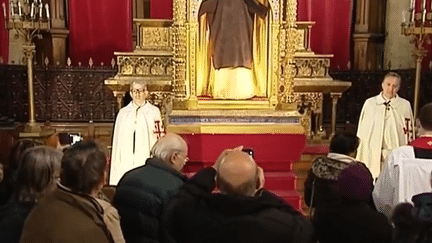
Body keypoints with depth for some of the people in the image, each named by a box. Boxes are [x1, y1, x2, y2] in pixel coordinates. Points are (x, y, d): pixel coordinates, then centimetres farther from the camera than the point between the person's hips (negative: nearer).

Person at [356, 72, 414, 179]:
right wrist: (359, 158, 7)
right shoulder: (370, 103, 7)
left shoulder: (405, 106, 7)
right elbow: (362, 131, 9)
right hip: (371, 157, 0)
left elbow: (409, 133, 9)